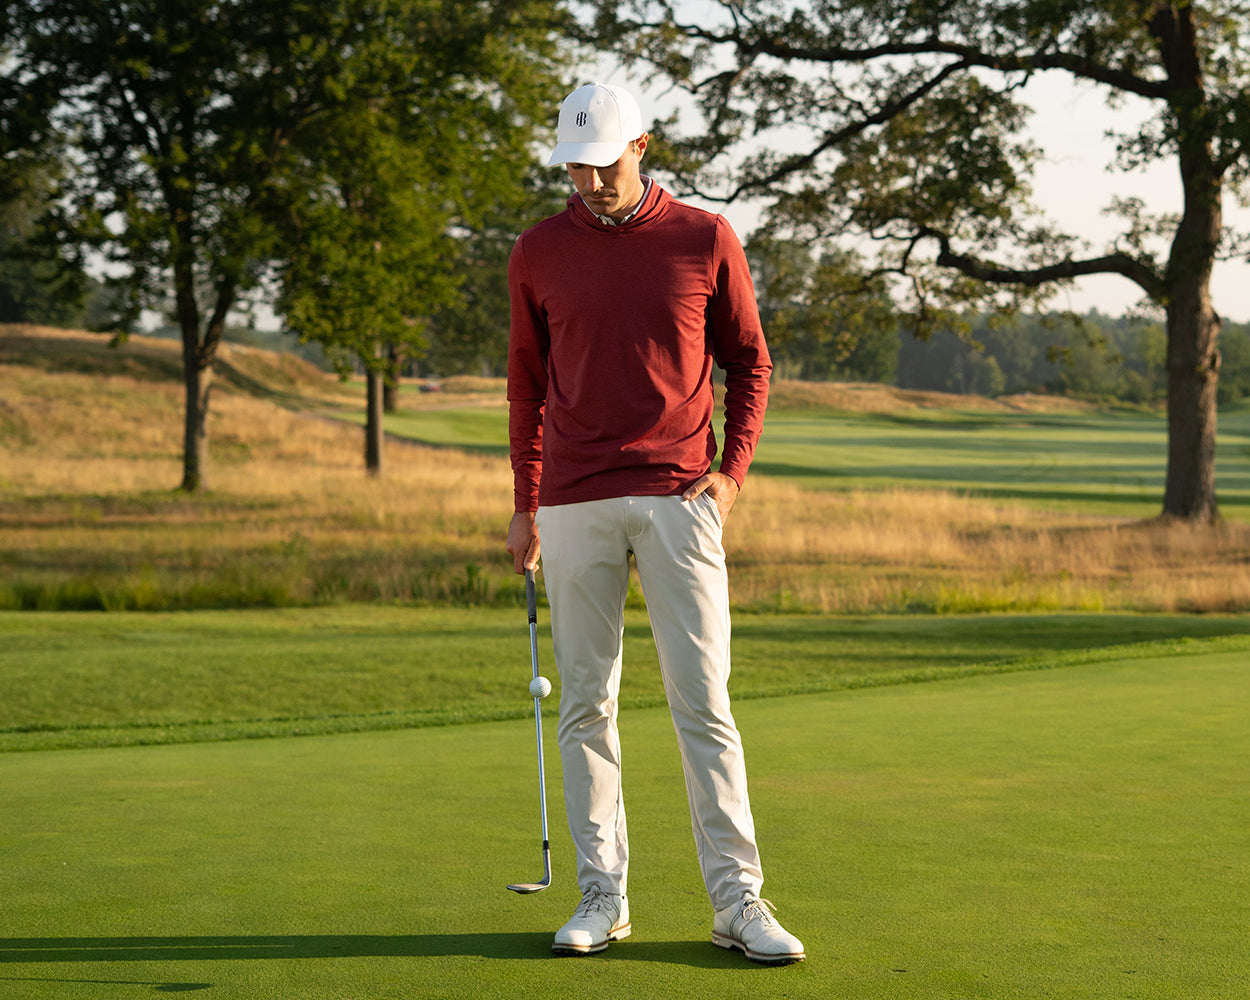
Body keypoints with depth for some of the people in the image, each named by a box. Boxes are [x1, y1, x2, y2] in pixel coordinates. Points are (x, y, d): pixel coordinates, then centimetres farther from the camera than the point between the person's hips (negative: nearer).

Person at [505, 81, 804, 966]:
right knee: (586, 704, 4)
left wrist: (732, 471, -4)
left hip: (679, 499, -2)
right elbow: (527, 384, 14)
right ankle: (603, 896, 12)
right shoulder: (539, 253, 6)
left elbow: (749, 361, 9)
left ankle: (738, 901, 0)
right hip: (575, 506, 2)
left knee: (703, 702, -4)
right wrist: (526, 506, 12)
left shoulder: (706, 239, 2)